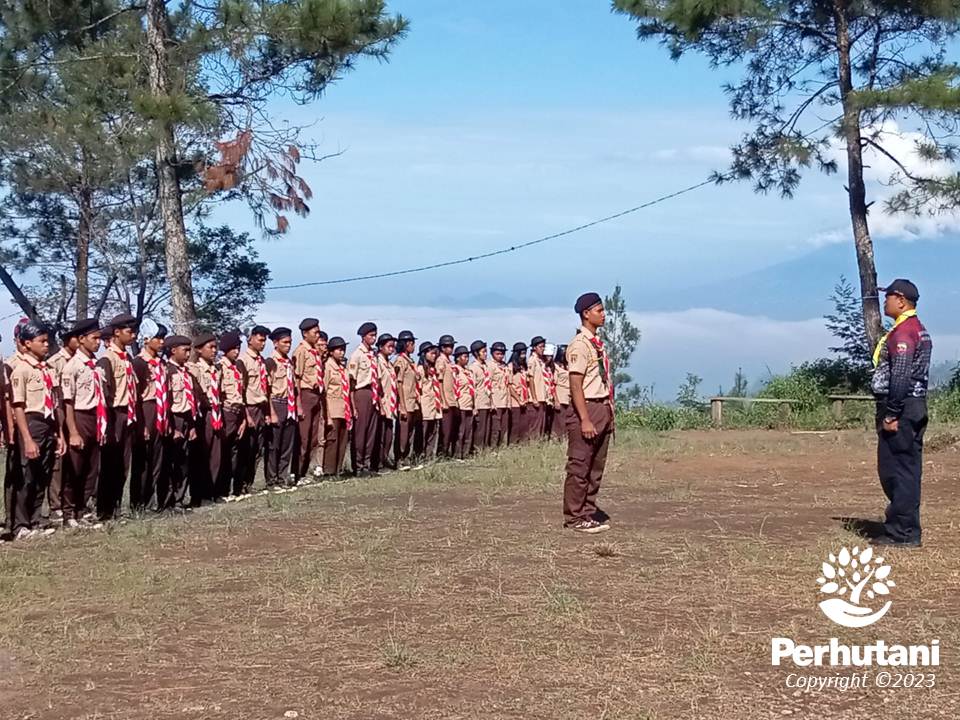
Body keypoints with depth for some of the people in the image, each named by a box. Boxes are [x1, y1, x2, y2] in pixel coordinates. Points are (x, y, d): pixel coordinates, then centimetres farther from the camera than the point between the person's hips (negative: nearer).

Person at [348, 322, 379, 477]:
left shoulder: (373, 354, 11)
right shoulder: (357, 354, -9)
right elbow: (351, 381, -11)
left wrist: (378, 397, 14)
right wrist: (353, 406, -13)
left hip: (373, 395, 7)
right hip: (362, 393, -7)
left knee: (372, 432, 10)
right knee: (360, 432, -1)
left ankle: (367, 464, 18)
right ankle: (358, 467, 6)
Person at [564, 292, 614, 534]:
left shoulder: (598, 343, 14)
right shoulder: (579, 345, -13)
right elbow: (576, 385, -17)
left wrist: (610, 413, 15)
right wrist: (585, 420, -21)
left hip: (603, 408, 9)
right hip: (586, 408, -9)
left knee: (596, 466, 13)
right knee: (579, 467, -3)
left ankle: (589, 513, 21)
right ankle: (573, 518, 4)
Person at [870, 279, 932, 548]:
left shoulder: (903, 332, -14)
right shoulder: (918, 329, 19)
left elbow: (900, 378, -21)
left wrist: (891, 414, -21)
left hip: (901, 408, -11)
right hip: (914, 409, 11)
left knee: (897, 470, -7)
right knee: (907, 470, 12)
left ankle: (902, 533, -6)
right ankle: (907, 531, 17)